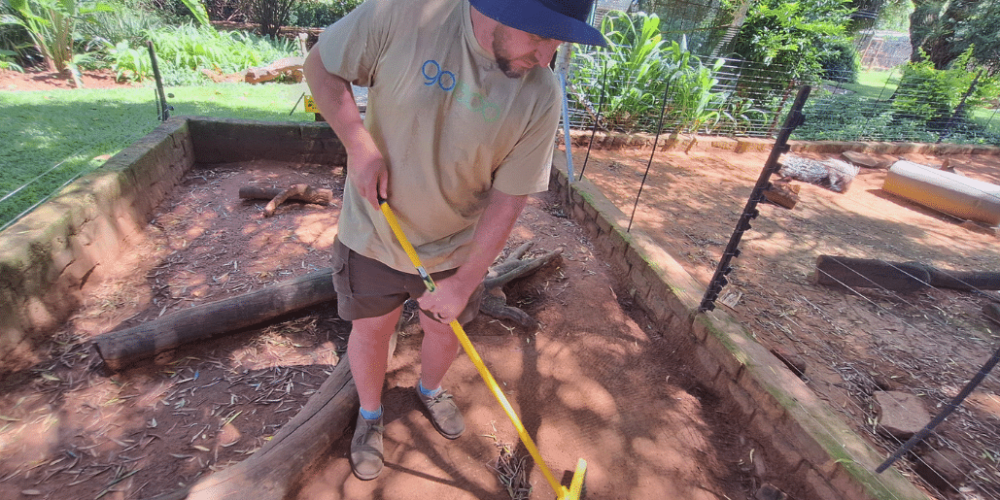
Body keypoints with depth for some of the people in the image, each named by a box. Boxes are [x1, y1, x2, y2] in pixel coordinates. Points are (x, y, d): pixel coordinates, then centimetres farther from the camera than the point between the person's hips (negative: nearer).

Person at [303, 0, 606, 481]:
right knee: (371, 329, 16)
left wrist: (463, 283, -13)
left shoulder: (540, 96, -17)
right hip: (374, 232, -1)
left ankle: (430, 389, 56)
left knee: (445, 329, 19)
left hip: (455, 247, 2)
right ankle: (370, 414, 48)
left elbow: (508, 200, -13)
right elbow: (320, 65, -8)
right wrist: (358, 144, -24)